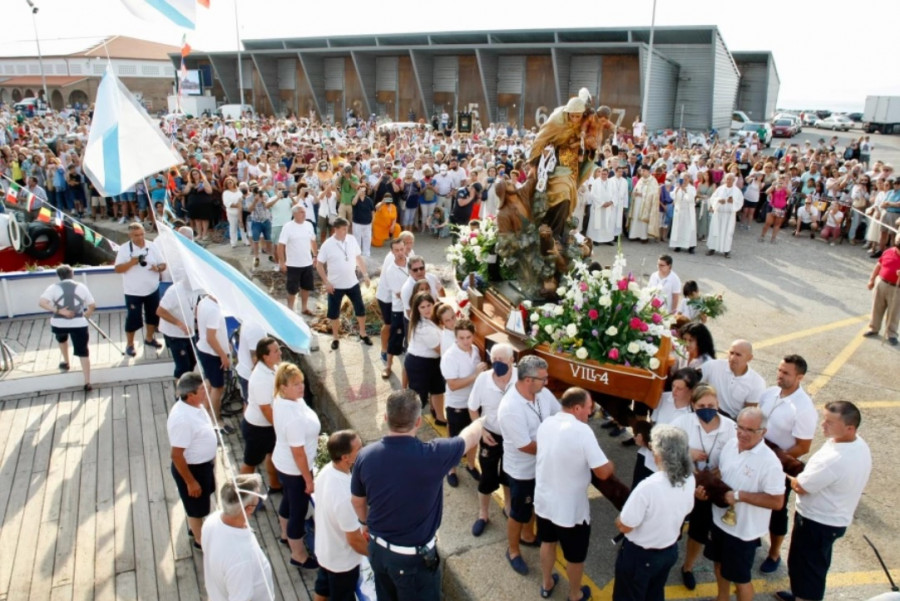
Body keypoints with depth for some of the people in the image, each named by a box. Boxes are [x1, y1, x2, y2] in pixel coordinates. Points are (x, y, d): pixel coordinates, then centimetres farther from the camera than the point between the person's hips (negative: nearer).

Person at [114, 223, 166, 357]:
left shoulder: (152, 246, 0)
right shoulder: (124, 249, -9)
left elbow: (163, 264, 2)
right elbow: (118, 269, -13)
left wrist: (158, 268, -21)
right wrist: (132, 262, -28)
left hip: (152, 290, 4)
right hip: (133, 292, -4)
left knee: (153, 315, 14)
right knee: (133, 318, 0)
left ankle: (149, 338, 35)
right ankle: (129, 345, 16)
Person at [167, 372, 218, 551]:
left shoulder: (196, 405, -8)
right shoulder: (182, 419, -36)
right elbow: (177, 455, -29)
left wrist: (211, 457, 21)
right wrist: (190, 482, -21)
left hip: (204, 463, 8)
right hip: (191, 468, -8)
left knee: (201, 503, 30)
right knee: (196, 507, 16)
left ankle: (194, 527, 55)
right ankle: (200, 540, 39)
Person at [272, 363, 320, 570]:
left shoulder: (280, 399, -10)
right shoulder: (294, 418, -37)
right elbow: (298, 453, -28)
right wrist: (309, 480, -16)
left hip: (282, 462, 9)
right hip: (295, 469, -9)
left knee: (288, 499, 31)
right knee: (299, 510, 11)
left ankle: (286, 533, 57)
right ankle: (299, 556, 32)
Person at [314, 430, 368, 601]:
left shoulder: (326, 470, -15)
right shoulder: (345, 496, -41)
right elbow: (355, 540, -27)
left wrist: (361, 528, 12)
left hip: (324, 549, 7)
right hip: (342, 560, -7)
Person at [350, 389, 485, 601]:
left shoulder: (366, 456, -16)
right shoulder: (432, 455, -28)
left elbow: (357, 501, 2)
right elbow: (468, 438, -7)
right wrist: (482, 420, 15)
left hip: (378, 548, 4)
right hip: (414, 557, -4)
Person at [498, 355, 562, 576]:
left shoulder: (542, 392, -12)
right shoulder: (511, 408, -35)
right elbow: (526, 446, -28)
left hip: (540, 464, 7)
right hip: (521, 470, -7)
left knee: (534, 505, 28)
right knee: (519, 513, 14)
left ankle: (528, 536, 53)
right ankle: (513, 551, 37)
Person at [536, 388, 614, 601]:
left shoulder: (545, 424, -5)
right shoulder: (582, 431, -26)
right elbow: (603, 472, -23)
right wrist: (611, 466, -1)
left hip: (543, 501, 6)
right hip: (571, 509, -6)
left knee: (548, 542, 30)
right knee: (575, 555, 19)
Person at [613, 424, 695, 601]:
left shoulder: (648, 487, -37)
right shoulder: (689, 479, -15)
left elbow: (624, 527, -25)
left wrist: (618, 520, -4)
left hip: (639, 555, -6)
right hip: (670, 551, 6)